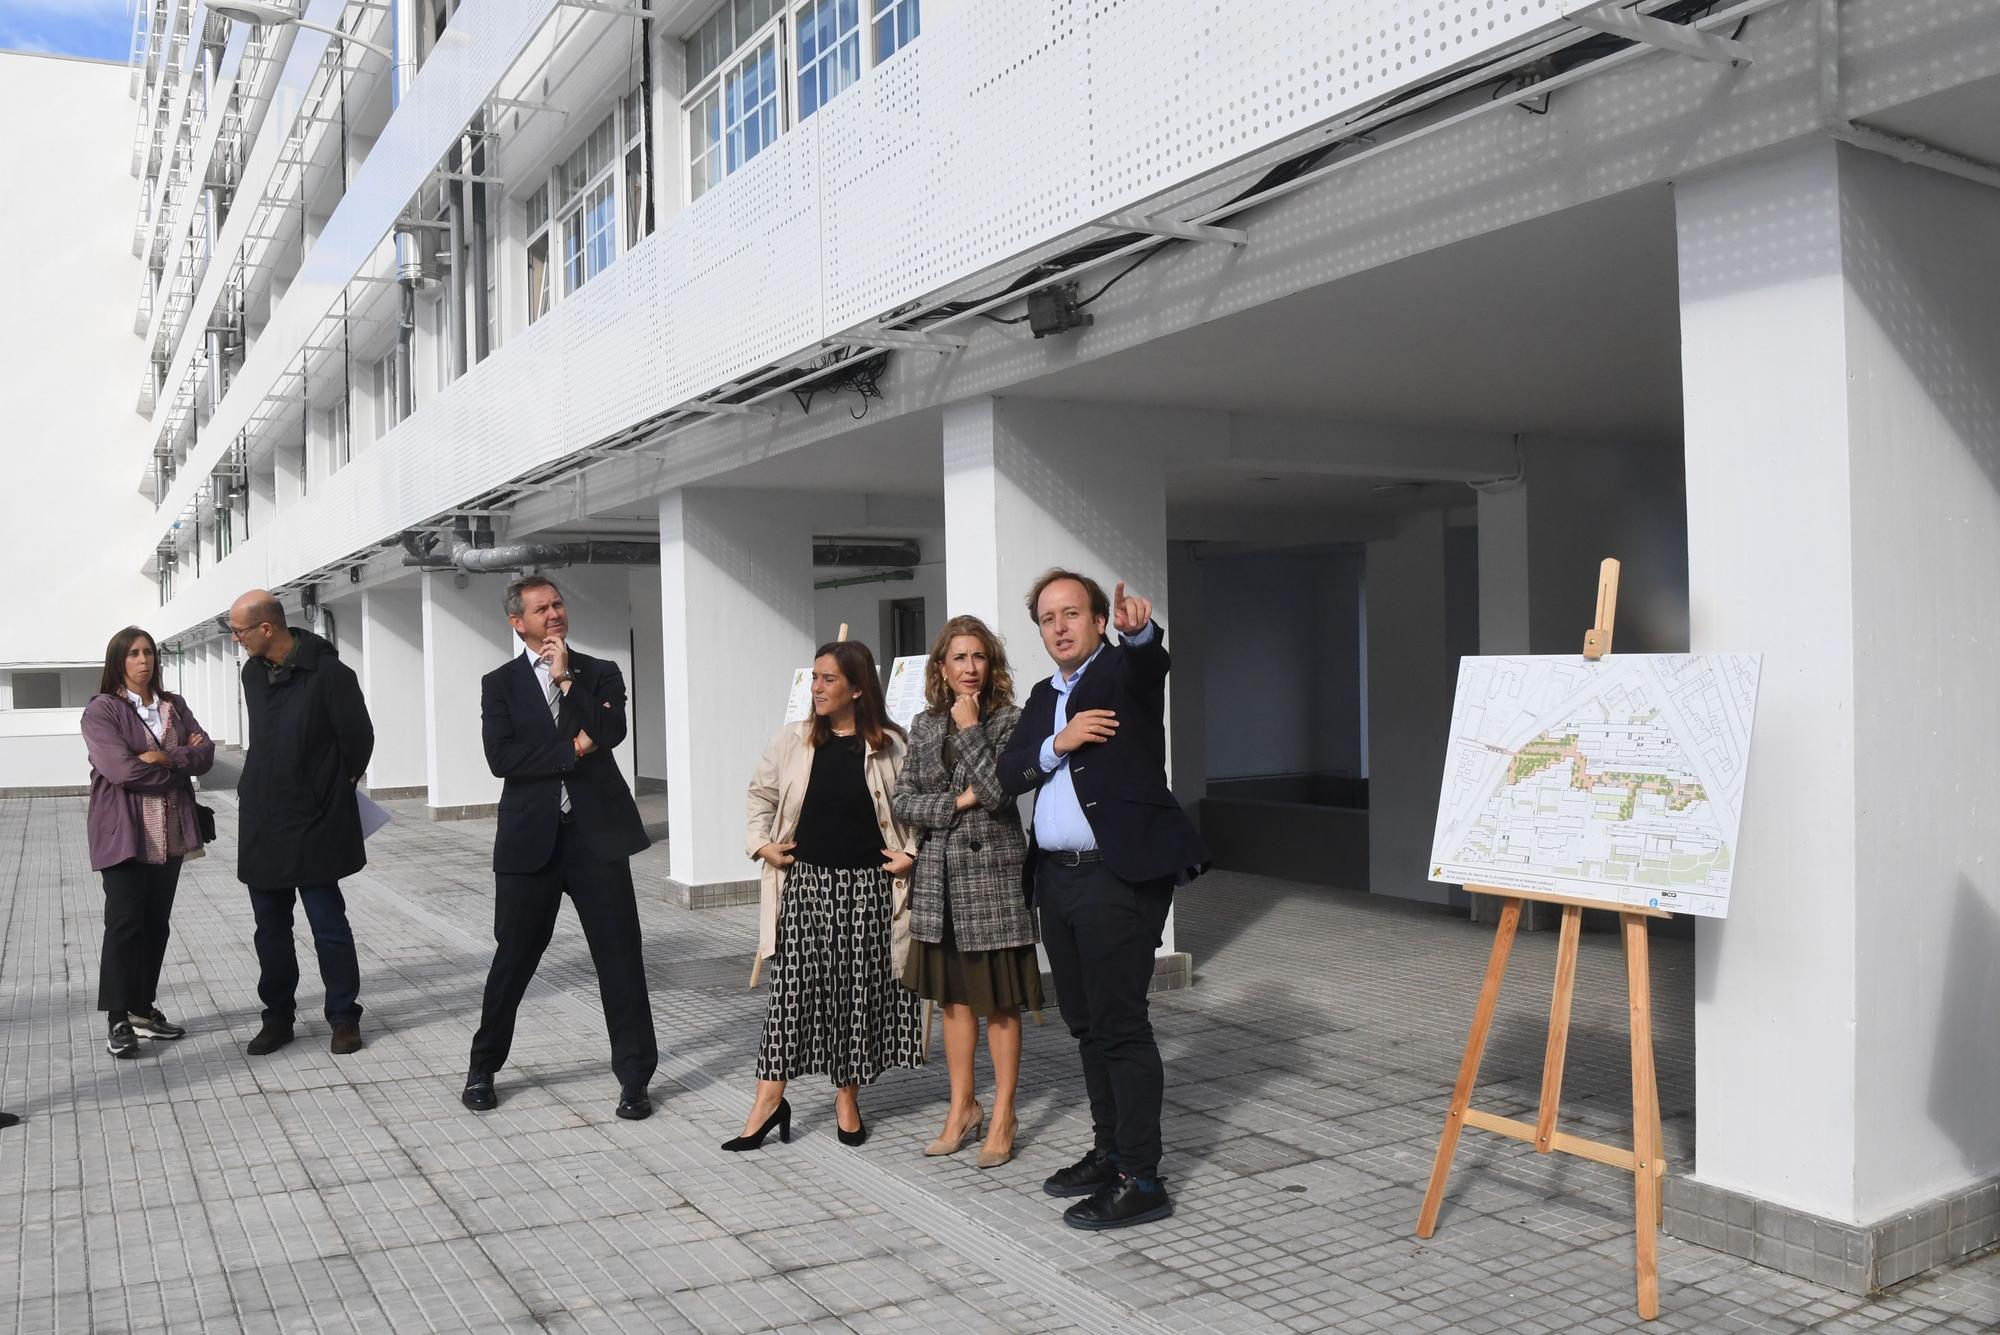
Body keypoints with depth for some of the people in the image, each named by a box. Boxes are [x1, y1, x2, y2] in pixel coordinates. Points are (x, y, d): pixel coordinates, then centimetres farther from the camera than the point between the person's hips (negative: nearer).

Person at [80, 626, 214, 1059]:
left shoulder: (174, 706, 11)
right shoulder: (101, 710, -6)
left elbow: (205, 753, 1)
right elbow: (121, 768, -18)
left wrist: (166, 757, -17)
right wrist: (181, 765, -7)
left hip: (170, 832, 6)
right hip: (125, 832, -5)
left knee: (157, 923, 10)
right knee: (125, 922, -7)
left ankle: (144, 1008, 20)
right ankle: (119, 1020, -2)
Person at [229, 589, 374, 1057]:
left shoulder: (328, 674, -16)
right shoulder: (253, 673, 6)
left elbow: (359, 738, -8)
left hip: (313, 826, -6)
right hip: (261, 825, 7)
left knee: (329, 925, 1)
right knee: (270, 927, 13)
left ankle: (344, 1018, 12)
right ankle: (278, 1015, 24)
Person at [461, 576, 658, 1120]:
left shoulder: (600, 673, 7)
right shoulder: (500, 683, 6)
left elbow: (611, 732, -11)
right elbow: (500, 757, -9)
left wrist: (565, 678, -11)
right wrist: (572, 749, -11)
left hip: (597, 833, 0)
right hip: (531, 837, 0)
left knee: (620, 955, 0)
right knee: (513, 958, 9)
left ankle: (635, 1076, 10)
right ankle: (482, 1068, 28)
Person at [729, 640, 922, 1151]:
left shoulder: (889, 745, -4)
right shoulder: (793, 740, 1)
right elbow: (761, 793, 14)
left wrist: (910, 854, -5)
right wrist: (761, 843, 4)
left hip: (868, 885, -1)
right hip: (806, 881, 1)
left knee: (860, 989, 6)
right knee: (793, 985, 0)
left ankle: (847, 1096, 20)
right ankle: (770, 1096, 6)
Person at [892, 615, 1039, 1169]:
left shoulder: (1007, 721, -5)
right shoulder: (925, 725, 9)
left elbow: (997, 791, -18)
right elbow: (902, 800, 4)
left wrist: (970, 728, -15)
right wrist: (955, 802, -10)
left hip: (991, 873, -5)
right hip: (939, 877, 5)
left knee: (999, 1001, 3)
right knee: (953, 996, 13)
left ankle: (1002, 1118, 14)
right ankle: (962, 1107, 26)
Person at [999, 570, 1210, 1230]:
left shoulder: (1124, 670, -2)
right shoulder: (1043, 698, 18)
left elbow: (1150, 657, -27)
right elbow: (1009, 774, 8)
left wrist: (1140, 628, -48)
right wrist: (1057, 744, -10)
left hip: (1119, 874, -8)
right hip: (1057, 878, 8)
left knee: (1121, 1025, -6)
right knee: (1086, 1024, 15)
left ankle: (1140, 1179, 2)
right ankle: (1110, 1153, 28)